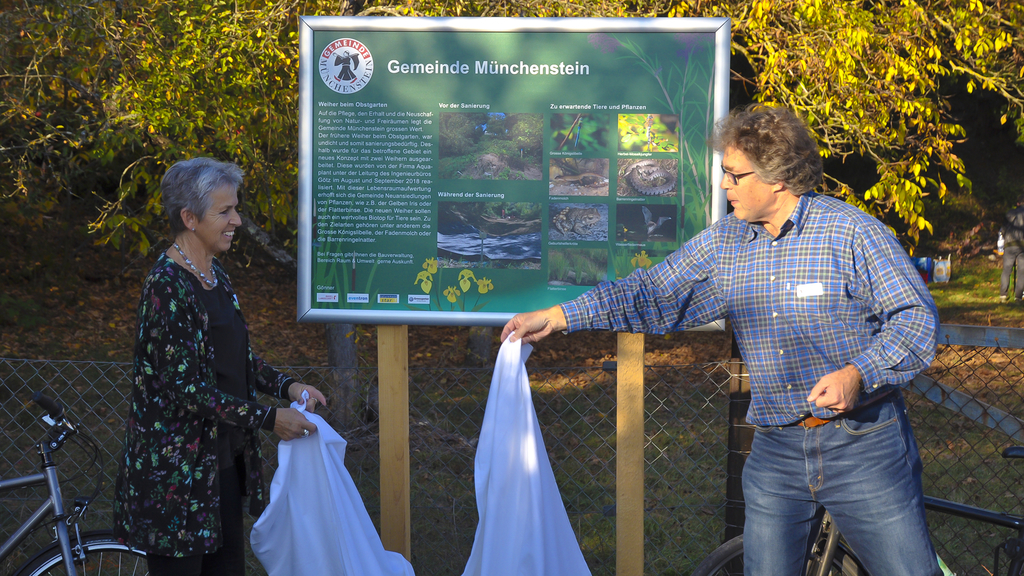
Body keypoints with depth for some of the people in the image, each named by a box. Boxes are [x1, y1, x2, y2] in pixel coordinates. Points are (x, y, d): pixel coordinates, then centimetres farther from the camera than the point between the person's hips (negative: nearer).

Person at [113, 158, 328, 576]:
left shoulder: (215, 275, 10)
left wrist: (286, 386, 4)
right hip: (177, 468, -9)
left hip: (225, 458, 9)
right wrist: (268, 419, -18)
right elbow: (185, 388, -23)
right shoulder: (167, 287, -20)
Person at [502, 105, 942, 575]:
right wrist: (555, 317, 7)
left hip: (864, 447, -4)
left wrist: (858, 374, -24)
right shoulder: (723, 243, 7)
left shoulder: (854, 232, -8)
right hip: (775, 451, 4)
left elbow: (916, 317, -8)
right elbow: (653, 296, 11)